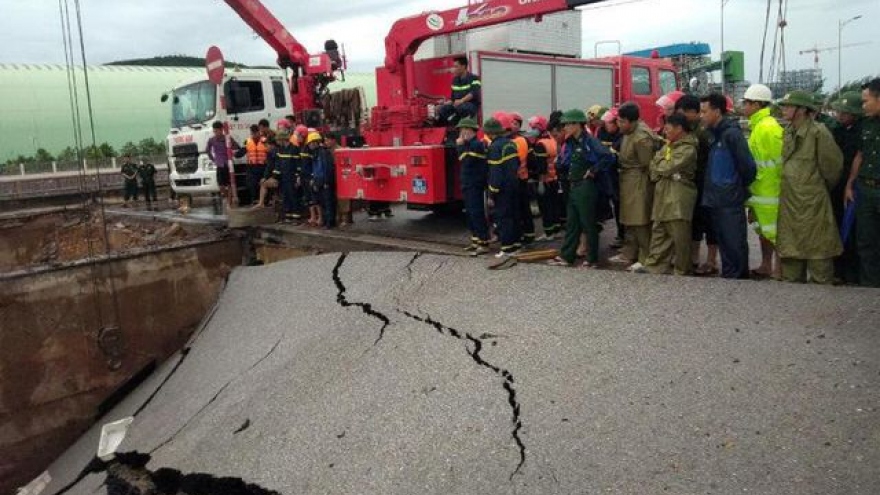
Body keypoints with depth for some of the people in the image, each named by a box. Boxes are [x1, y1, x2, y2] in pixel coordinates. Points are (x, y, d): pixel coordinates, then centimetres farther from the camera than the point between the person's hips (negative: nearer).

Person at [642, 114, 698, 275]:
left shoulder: (688, 149, -12)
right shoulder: (669, 145, 17)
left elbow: (668, 168, -17)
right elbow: (654, 164, 12)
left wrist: (659, 165, 2)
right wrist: (662, 170, -6)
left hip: (678, 197, -9)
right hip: (663, 194, 9)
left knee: (680, 236, -2)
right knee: (659, 232, 11)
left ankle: (683, 271, 9)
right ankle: (655, 266, 16)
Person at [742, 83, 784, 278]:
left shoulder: (768, 127, -18)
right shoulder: (757, 126, 13)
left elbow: (781, 158, -21)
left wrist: (780, 180, -15)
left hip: (770, 191, -10)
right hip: (760, 190, 10)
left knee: (774, 232, -3)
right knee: (764, 230, 18)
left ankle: (779, 271, 5)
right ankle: (765, 266, 29)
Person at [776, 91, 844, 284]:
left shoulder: (818, 132, -13)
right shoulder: (788, 132, 8)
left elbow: (832, 166, -7)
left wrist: (822, 188, 6)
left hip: (812, 202, -7)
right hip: (789, 202, 7)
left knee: (817, 250, 3)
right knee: (790, 247, 14)